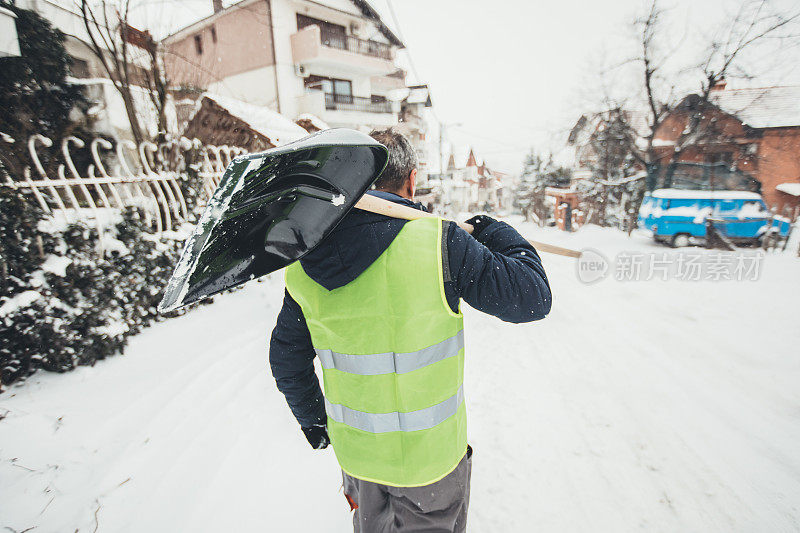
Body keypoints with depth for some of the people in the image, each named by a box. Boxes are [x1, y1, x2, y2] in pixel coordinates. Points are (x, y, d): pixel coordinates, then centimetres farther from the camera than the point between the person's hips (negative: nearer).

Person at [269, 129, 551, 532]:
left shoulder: (304, 260, -9)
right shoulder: (438, 242, -25)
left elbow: (287, 357, 1)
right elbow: (533, 297, -17)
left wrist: (310, 418, 19)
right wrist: (495, 233, 0)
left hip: (354, 451, 4)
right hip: (429, 455, -3)